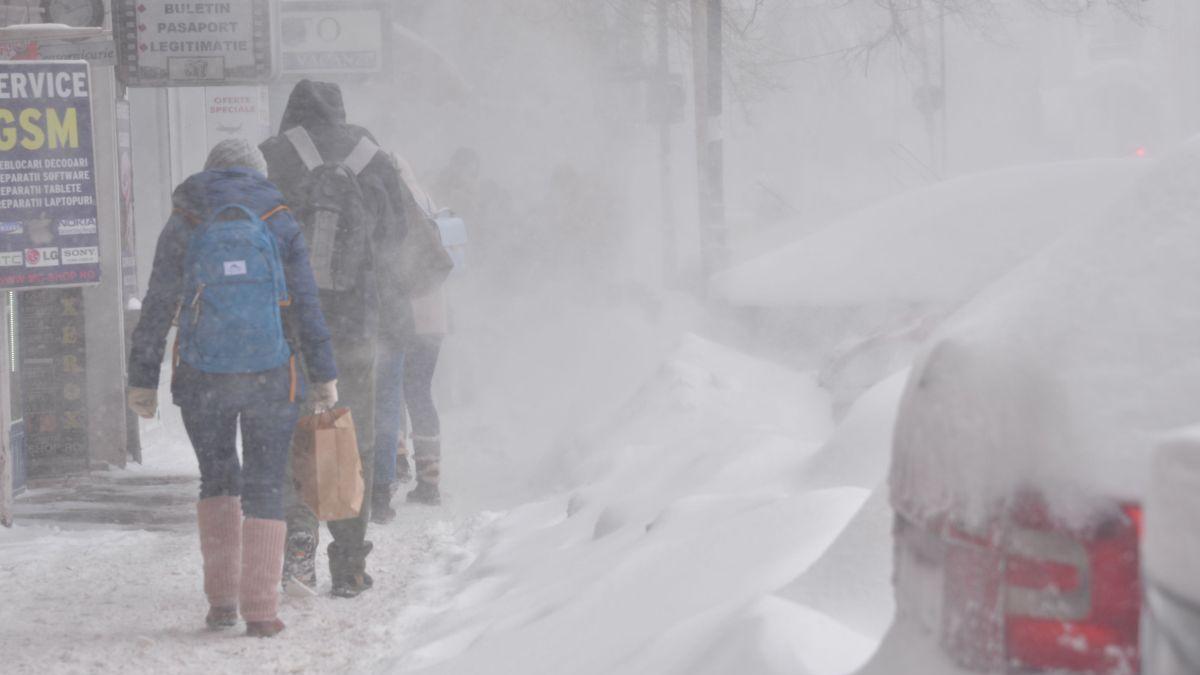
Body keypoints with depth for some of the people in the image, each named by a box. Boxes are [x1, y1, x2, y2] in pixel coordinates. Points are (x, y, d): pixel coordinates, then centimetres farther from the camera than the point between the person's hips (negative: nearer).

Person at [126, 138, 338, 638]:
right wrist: (324, 375, 5)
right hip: (270, 379, -1)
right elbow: (306, 305, 0)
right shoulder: (279, 223, 2)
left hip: (202, 378, 1)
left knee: (217, 480, 18)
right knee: (264, 487, 6)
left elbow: (157, 310, 1)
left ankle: (221, 599, 9)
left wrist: (142, 380, 6)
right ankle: (261, 610, -1)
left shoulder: (183, 227, 3)